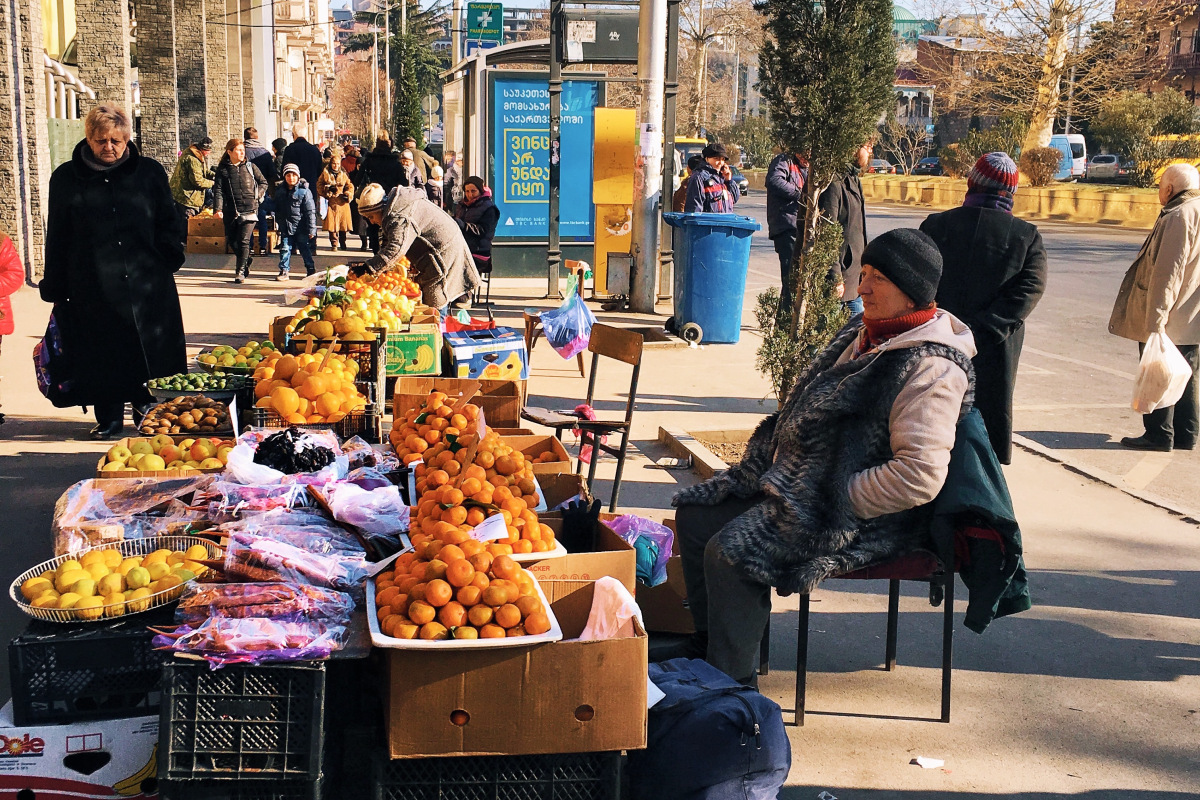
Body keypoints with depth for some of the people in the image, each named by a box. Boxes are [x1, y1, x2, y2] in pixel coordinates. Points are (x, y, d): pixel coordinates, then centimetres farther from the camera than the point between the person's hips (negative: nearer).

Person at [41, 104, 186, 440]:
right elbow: (57, 237, 7)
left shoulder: (150, 172, 5)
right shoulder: (66, 178, 5)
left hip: (147, 284, 0)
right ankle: (109, 417, 16)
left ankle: (147, 407, 20)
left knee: (149, 349, 3)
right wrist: (55, 288, 4)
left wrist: (169, 261, -2)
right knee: (102, 353, 3)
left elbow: (168, 223, 11)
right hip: (93, 289, 0)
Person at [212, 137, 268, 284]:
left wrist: (257, 195, 1)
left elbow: (263, 182, 18)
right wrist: (218, 208, -13)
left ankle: (240, 270, 0)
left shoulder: (250, 167, 7)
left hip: (249, 209, -1)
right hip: (230, 211, 2)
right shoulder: (222, 170, 5)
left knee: (243, 240, -10)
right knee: (231, 240, 9)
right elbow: (218, 190, -1)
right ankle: (245, 260, 34)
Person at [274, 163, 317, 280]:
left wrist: (311, 229, -11)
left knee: (305, 249, 7)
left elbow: (310, 212, -9)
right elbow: (277, 210, 18)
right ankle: (284, 271, 8)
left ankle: (311, 270, 21)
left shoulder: (304, 191, -8)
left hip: (301, 227, -4)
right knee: (285, 248, 1)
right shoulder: (280, 192, 7)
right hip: (286, 227, 4)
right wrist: (279, 222, 17)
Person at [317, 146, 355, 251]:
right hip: (331, 202, -3)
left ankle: (343, 243, 20)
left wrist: (348, 195, -4)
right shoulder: (325, 174, 4)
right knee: (332, 224, -7)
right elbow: (319, 186, 3)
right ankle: (334, 244, 1)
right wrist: (327, 190, -14)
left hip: (342, 203, 3)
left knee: (343, 224, 6)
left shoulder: (343, 174, 12)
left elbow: (350, 186, 14)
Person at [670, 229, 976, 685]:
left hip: (862, 519, -10)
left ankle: (731, 683, -7)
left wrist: (840, 500, -22)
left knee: (729, 552, -24)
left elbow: (920, 476, -27)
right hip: (800, 484, 10)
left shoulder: (931, 369, -20)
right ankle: (708, 646, 22)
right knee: (695, 515, 7)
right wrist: (769, 467, 9)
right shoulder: (864, 332, 10)